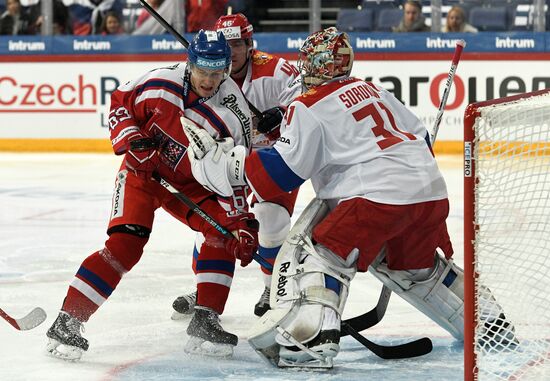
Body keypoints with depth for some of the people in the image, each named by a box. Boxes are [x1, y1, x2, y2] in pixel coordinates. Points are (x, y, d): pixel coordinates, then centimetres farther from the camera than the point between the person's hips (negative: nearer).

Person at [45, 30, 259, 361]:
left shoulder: (233, 115, -21)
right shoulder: (160, 82, -21)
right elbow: (120, 103, -3)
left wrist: (243, 223, -23)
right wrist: (131, 141, -17)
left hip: (190, 183, 2)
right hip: (143, 169, -2)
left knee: (223, 229, -17)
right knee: (126, 244, -18)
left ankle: (205, 322, -7)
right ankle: (67, 321, -16)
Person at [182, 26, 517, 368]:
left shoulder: (309, 108, 0)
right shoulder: (374, 90, 23)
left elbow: (282, 170, -5)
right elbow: (421, 136, 25)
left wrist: (222, 163, 2)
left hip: (379, 195, -8)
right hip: (431, 191, 8)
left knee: (319, 254, -6)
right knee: (420, 268, 29)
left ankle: (310, 339, -26)